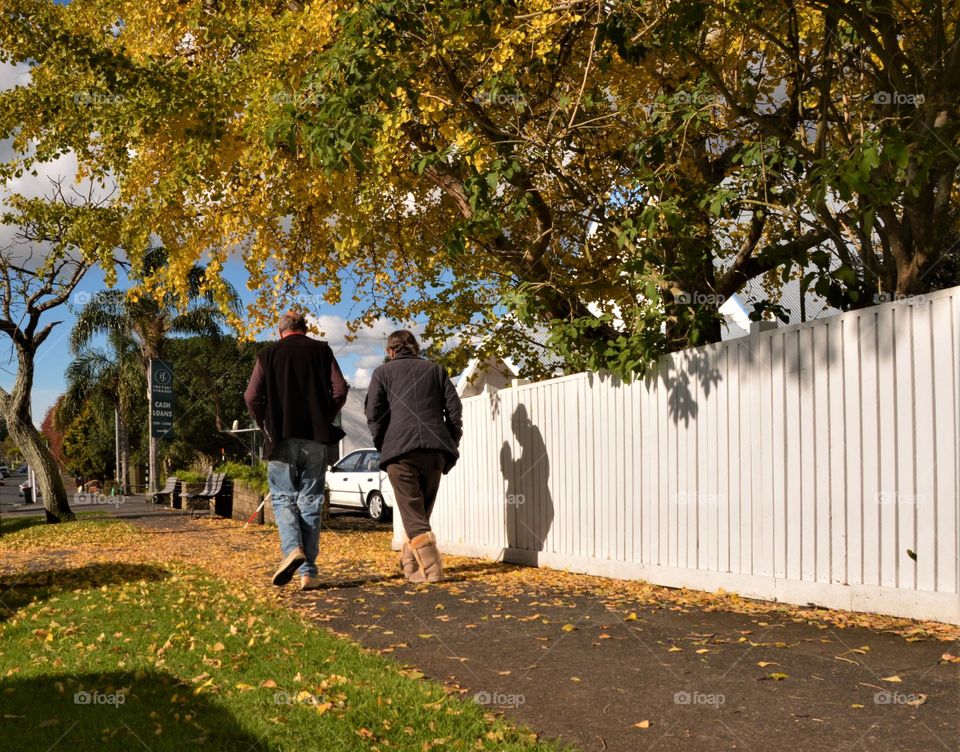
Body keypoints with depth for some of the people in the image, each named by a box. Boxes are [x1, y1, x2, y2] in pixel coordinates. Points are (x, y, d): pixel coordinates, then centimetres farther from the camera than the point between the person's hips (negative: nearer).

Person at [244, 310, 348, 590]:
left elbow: (252, 396, -3)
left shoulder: (269, 354, 5)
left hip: (281, 438, -1)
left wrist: (266, 425, 11)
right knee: (310, 501, 6)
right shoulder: (322, 350, 6)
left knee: (282, 497, 8)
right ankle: (308, 571, 4)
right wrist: (325, 418, 11)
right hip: (316, 438, 1)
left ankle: (292, 548, -18)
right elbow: (340, 390, -3)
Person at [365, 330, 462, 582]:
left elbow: (373, 413, 1)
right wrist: (451, 447, 13)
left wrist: (382, 445, 10)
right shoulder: (435, 370, 20)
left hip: (400, 450, -3)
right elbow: (454, 408, 11)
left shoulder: (382, 372, 12)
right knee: (422, 510, 15)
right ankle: (410, 563, 23)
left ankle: (431, 569, -14)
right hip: (435, 450, 3)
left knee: (412, 514, -3)